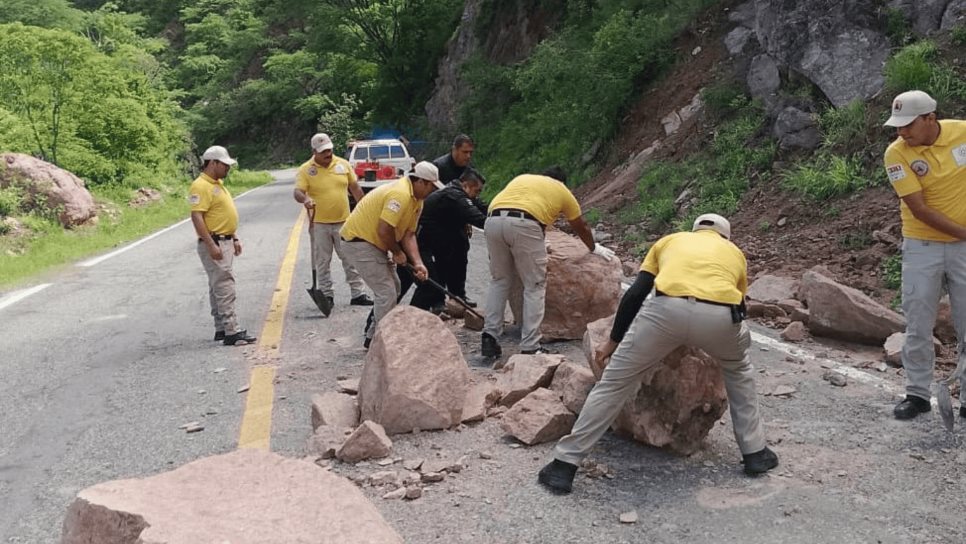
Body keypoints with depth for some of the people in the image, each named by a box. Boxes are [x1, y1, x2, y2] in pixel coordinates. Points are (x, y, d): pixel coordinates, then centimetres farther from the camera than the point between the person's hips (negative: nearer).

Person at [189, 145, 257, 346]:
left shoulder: (218, 184, 16)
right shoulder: (201, 186, -16)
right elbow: (197, 217, -22)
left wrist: (234, 238, 22)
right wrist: (211, 245, -26)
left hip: (225, 242, 10)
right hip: (214, 244, -10)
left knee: (218, 287, 14)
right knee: (225, 287, -12)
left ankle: (221, 328, 21)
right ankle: (231, 332, -12)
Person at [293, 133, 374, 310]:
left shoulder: (343, 164, 4)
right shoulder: (306, 169, -5)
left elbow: (355, 188, 11)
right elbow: (297, 192, -15)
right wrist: (305, 198, -37)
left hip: (343, 222, 2)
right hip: (319, 224, -2)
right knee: (322, 262, 7)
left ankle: (357, 294, 12)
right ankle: (326, 295, 17)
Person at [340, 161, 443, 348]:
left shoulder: (417, 199, 7)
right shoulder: (400, 194, -26)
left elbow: (409, 234, 5)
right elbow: (384, 230, -30)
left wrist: (418, 263, -8)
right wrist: (397, 252, -12)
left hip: (374, 243, 11)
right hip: (358, 242, -11)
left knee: (393, 287, 19)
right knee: (387, 293, -9)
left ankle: (373, 332, 32)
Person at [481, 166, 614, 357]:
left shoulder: (522, 178, 37)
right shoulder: (562, 190, 27)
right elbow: (581, 227, 38)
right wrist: (594, 248, 58)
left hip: (494, 221, 5)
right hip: (524, 225, -4)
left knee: (500, 281, 18)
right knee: (534, 287, 6)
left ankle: (489, 338, 12)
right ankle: (530, 348, 3)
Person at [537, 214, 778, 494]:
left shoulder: (670, 240, 33)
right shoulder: (735, 252, 36)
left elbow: (635, 294, 23)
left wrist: (614, 340, 31)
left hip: (668, 310, -1)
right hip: (720, 315, 1)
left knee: (615, 381, 12)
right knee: (739, 370, 35)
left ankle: (564, 465, 14)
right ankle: (755, 453, 37)